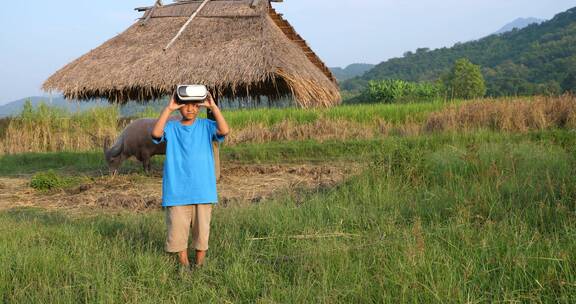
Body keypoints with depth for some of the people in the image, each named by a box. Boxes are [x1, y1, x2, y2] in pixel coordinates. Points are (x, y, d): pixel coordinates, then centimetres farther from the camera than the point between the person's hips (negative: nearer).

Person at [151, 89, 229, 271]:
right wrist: (169, 109, -19)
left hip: (203, 190, 0)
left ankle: (200, 264, 23)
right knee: (178, 228, 4)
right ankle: (183, 264, 21)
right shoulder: (171, 127, 2)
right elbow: (156, 133, -19)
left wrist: (213, 106, -16)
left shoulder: (206, 126, 2)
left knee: (202, 228, 8)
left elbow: (224, 130, -17)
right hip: (177, 191, 0)